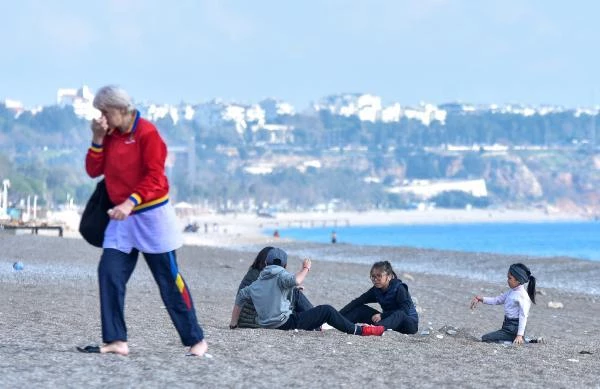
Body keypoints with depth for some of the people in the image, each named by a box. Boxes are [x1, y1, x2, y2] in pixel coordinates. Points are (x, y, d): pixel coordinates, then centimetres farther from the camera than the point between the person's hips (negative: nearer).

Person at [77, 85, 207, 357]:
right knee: (110, 274, -6)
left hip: (152, 216, -7)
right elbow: (94, 171, 7)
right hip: (122, 218, 7)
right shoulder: (109, 135, 10)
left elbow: (155, 177, -18)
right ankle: (116, 341, -5)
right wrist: (98, 139, -6)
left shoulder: (146, 132, -13)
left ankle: (195, 340, 6)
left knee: (169, 280, -2)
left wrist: (130, 203, -30)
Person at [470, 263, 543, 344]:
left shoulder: (522, 295, -17)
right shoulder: (511, 292, 10)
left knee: (485, 338, -16)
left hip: (513, 329, -10)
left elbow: (523, 316, -20)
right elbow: (497, 300, 17)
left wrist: (520, 335, -25)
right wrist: (482, 299, 3)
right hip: (508, 325, 10)